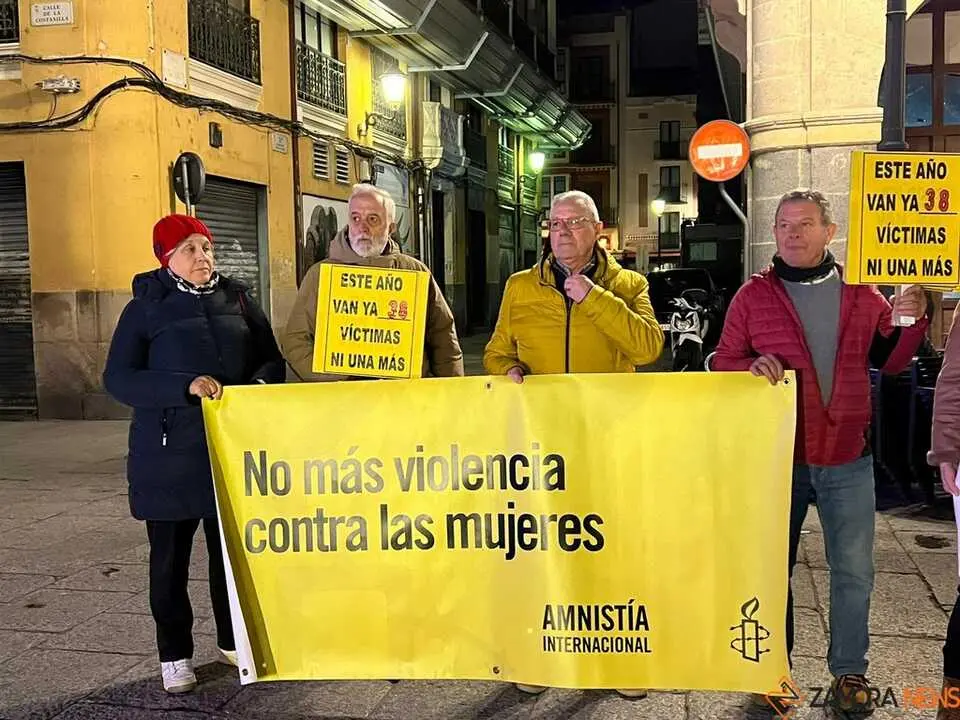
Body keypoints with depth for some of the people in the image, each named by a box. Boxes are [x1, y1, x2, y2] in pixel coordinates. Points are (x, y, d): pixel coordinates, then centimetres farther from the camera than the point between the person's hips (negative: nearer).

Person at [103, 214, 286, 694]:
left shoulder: (236, 299, 8)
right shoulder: (146, 307, -1)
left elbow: (272, 359, 13)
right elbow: (118, 378, -8)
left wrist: (260, 385, -11)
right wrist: (185, 387, -21)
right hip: (169, 453, -2)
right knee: (171, 556, 7)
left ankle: (233, 640, 29)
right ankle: (174, 654, 21)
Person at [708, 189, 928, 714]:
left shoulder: (860, 292, 4)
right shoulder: (753, 295, -1)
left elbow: (889, 360, 11)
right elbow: (721, 363, 0)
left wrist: (910, 321, -7)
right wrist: (752, 367, -21)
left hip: (847, 459, 1)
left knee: (853, 570, 10)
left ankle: (849, 672, 28)